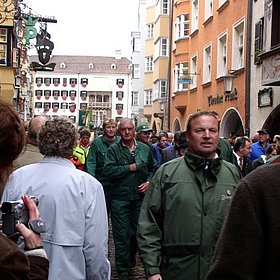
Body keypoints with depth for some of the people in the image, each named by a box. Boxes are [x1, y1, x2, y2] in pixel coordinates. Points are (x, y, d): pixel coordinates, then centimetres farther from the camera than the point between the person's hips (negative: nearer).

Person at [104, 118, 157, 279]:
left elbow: (154, 168, 16)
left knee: (138, 232, 12)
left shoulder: (145, 149, 8)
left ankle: (131, 259, 37)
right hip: (120, 198, -3)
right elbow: (109, 170, -15)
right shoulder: (114, 150, -2)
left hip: (140, 197, 3)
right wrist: (130, 167, -14)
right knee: (122, 235, 1)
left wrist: (149, 182, -1)